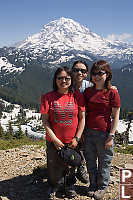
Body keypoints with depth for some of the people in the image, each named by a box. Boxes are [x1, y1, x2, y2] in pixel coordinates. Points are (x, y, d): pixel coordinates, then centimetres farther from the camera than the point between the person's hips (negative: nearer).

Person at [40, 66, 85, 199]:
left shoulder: (77, 96, -4)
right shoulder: (48, 97, -7)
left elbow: (82, 118, -2)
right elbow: (45, 121, -6)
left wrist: (77, 138, -6)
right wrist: (55, 139, -11)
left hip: (73, 141, 1)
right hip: (54, 141, 0)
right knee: (54, 167, 14)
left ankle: (70, 186, 45)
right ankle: (53, 187, 42)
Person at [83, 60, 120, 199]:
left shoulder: (112, 92, -9)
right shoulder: (88, 91, 4)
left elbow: (115, 117, -8)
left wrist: (111, 136, -11)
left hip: (104, 134, -4)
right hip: (88, 133, 4)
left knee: (104, 163, 12)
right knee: (90, 162, 17)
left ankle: (102, 187, 34)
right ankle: (93, 185, 38)